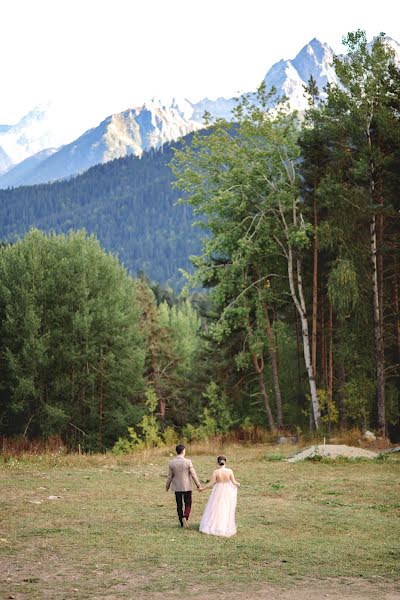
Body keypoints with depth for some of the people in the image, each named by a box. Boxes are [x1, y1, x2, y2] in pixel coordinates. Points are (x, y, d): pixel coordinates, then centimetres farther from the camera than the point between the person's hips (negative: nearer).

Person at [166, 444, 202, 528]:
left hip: (177, 487, 2)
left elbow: (170, 477, 1)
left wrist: (167, 486, 16)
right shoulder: (188, 462, -12)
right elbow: (193, 475, -10)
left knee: (179, 505, 12)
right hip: (187, 487, -2)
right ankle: (185, 517, -14)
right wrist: (198, 485, 0)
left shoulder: (171, 463, -6)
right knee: (188, 504, 10)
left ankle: (182, 523, 16)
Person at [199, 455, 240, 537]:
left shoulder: (216, 472, -15)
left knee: (215, 510, 11)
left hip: (218, 492, -2)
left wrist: (203, 488, 0)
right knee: (226, 510, 13)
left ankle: (212, 527, 14)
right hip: (227, 493, 2)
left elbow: (211, 484, -13)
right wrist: (238, 484, 19)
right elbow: (234, 482, -4)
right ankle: (226, 528, 18)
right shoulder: (229, 471, -10)